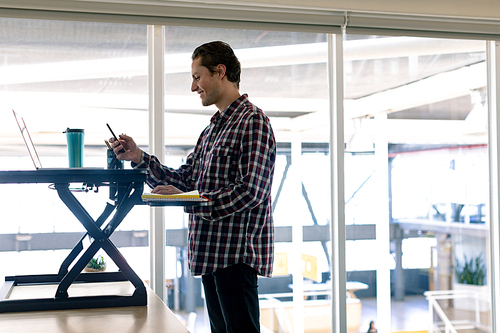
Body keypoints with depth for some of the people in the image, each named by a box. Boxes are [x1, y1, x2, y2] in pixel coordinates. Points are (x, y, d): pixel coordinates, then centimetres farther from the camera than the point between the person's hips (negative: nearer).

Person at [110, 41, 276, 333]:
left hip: (237, 253, -9)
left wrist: (193, 204, -22)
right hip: (211, 253, 10)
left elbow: (251, 191, -20)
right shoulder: (213, 128, 20)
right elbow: (185, 179, 15)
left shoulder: (252, 121, -11)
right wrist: (139, 158, 6)